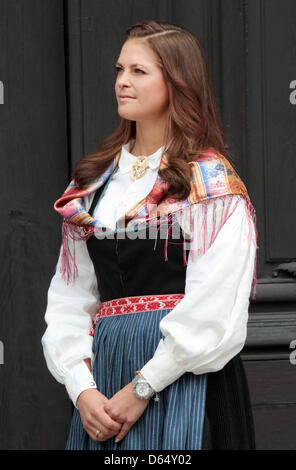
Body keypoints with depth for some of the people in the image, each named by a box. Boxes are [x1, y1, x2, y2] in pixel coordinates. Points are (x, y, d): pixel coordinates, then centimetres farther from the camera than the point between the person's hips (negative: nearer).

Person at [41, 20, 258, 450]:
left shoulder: (212, 183, -4)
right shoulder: (95, 180, 14)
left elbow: (213, 308, -13)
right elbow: (69, 298, 10)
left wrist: (143, 387, -15)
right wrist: (81, 388, -3)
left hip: (182, 377, -5)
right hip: (105, 372, 5)